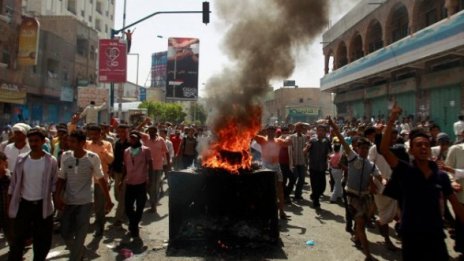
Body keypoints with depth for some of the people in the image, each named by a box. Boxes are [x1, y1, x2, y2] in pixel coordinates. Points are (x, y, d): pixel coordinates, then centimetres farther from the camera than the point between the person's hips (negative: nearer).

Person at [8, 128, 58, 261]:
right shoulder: (21, 159, 0)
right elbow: (14, 182, 5)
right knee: (17, 239, 10)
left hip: (43, 205, -1)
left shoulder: (51, 160, -7)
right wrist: (10, 203, 5)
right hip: (23, 204, 2)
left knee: (42, 240, 11)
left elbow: (54, 183, -1)